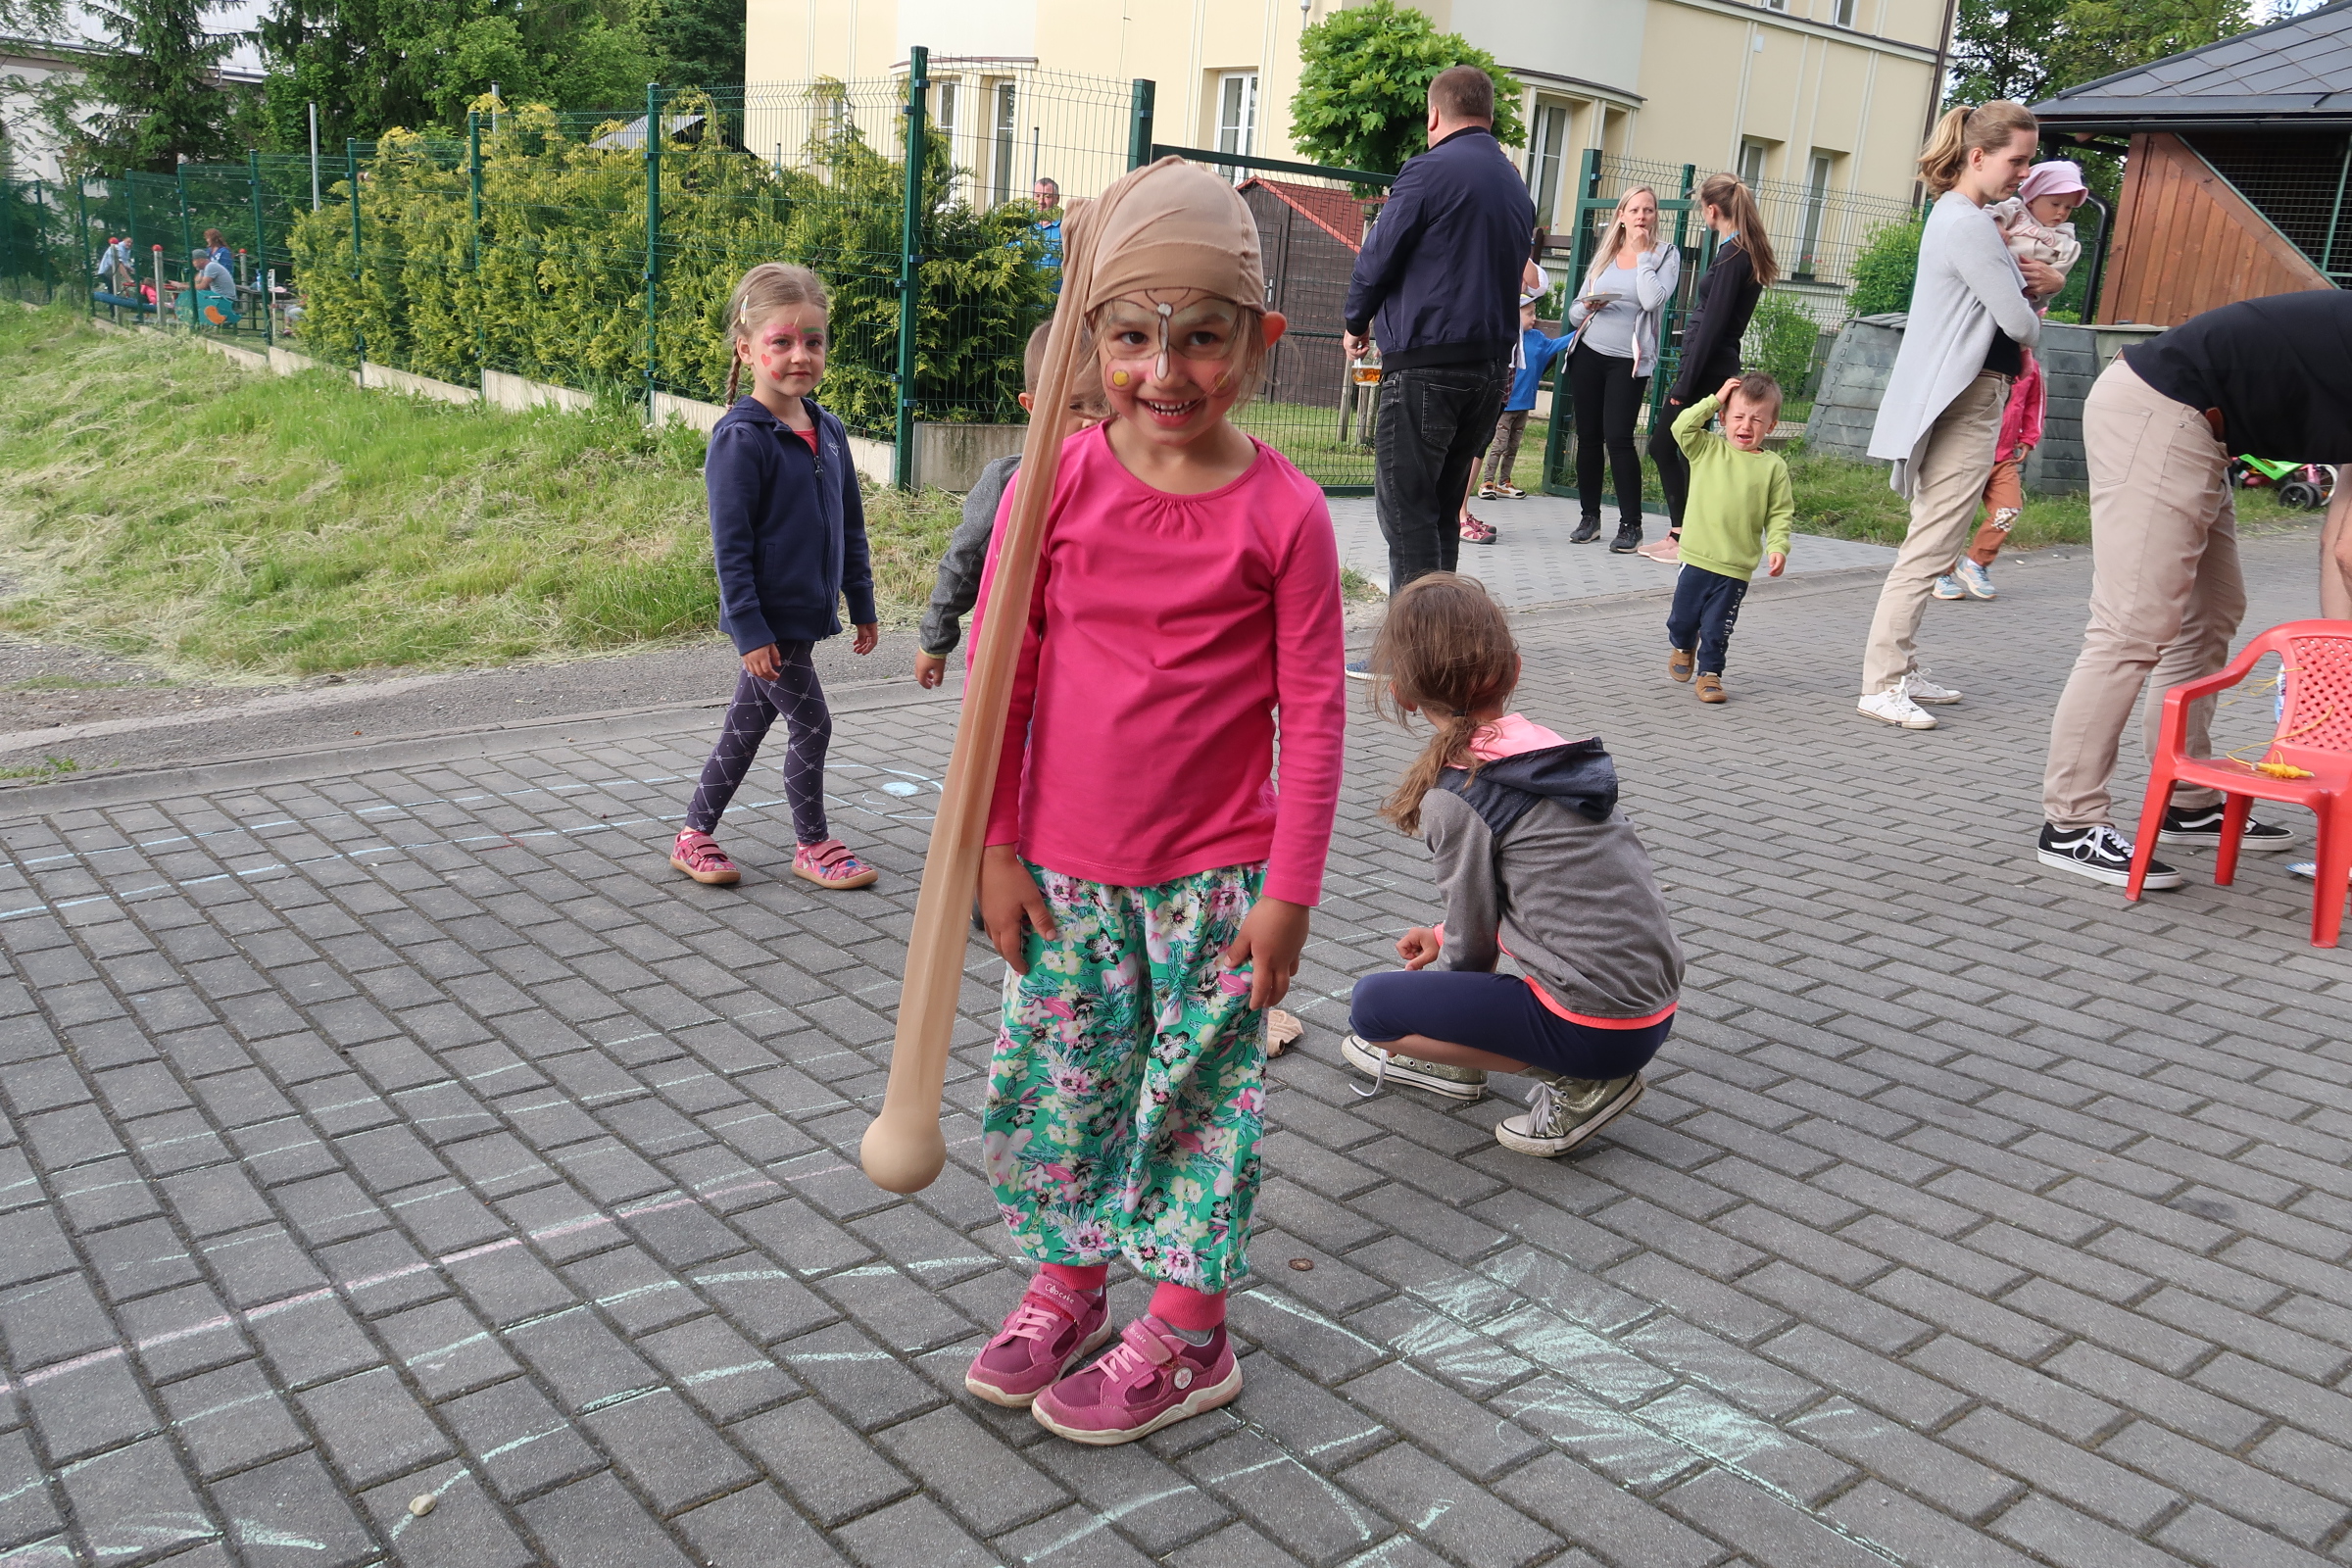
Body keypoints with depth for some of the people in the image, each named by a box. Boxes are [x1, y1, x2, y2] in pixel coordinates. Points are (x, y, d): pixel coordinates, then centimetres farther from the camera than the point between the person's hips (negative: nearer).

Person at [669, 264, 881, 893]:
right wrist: (750, 629, -19)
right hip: (767, 619, -7)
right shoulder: (739, 438, -15)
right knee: (811, 725, 0)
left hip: (806, 614, 7)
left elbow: (850, 526, 14)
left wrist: (862, 604, 15)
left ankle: (695, 835, 29)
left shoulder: (828, 430, 6)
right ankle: (812, 846, 19)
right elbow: (730, 544, -16)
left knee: (747, 725, 15)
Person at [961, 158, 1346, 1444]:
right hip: (1064, 867, 3)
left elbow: (1314, 712, -8)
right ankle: (1067, 1285, 37)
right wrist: (994, 848, 0)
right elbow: (1001, 676, -1)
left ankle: (1187, 1333, 27)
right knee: (1060, 1082, 15)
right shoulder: (1053, 488, -7)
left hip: (1214, 875, -2)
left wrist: (1287, 892, -8)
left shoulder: (1283, 513, -12)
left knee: (1199, 1093, 10)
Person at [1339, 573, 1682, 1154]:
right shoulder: (1548, 746, 7)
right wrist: (1446, 935, 24)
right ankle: (1453, 1057, 30)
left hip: (1598, 1031, -8)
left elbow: (1472, 948, -5)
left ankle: (1579, 1084, 0)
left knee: (1371, 1004, -2)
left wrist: (1430, 968, 16)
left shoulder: (1455, 796, -15)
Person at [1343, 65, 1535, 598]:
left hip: (1426, 366, -8)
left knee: (1405, 508, -5)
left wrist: (1358, 325, 12)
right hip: (1493, 367, 8)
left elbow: (1377, 258, -6)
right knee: (1442, 510, 14)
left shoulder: (1430, 169, -7)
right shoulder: (1517, 187, 16)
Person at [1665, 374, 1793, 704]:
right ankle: (1683, 648, 45)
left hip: (1737, 567, -1)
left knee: (1717, 627, 4)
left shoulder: (1773, 466, 0)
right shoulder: (1708, 450, 3)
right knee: (1683, 616, 16)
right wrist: (1714, 400, -6)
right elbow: (1682, 427, -10)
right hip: (1696, 557, 2)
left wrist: (1777, 546, -12)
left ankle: (1709, 673, 20)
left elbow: (1781, 513, 1)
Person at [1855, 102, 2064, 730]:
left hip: (1955, 398, 11)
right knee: (1930, 549, -12)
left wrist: (2045, 279, 0)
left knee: (1928, 545, 13)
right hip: (1968, 400, -11)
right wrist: (2033, 323, 7)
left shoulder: (1957, 213, 16)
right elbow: (2018, 322, -17)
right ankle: (1881, 685, -12)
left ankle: (1902, 671, 18)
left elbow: (2007, 281, 23)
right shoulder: (1968, 224, -16)